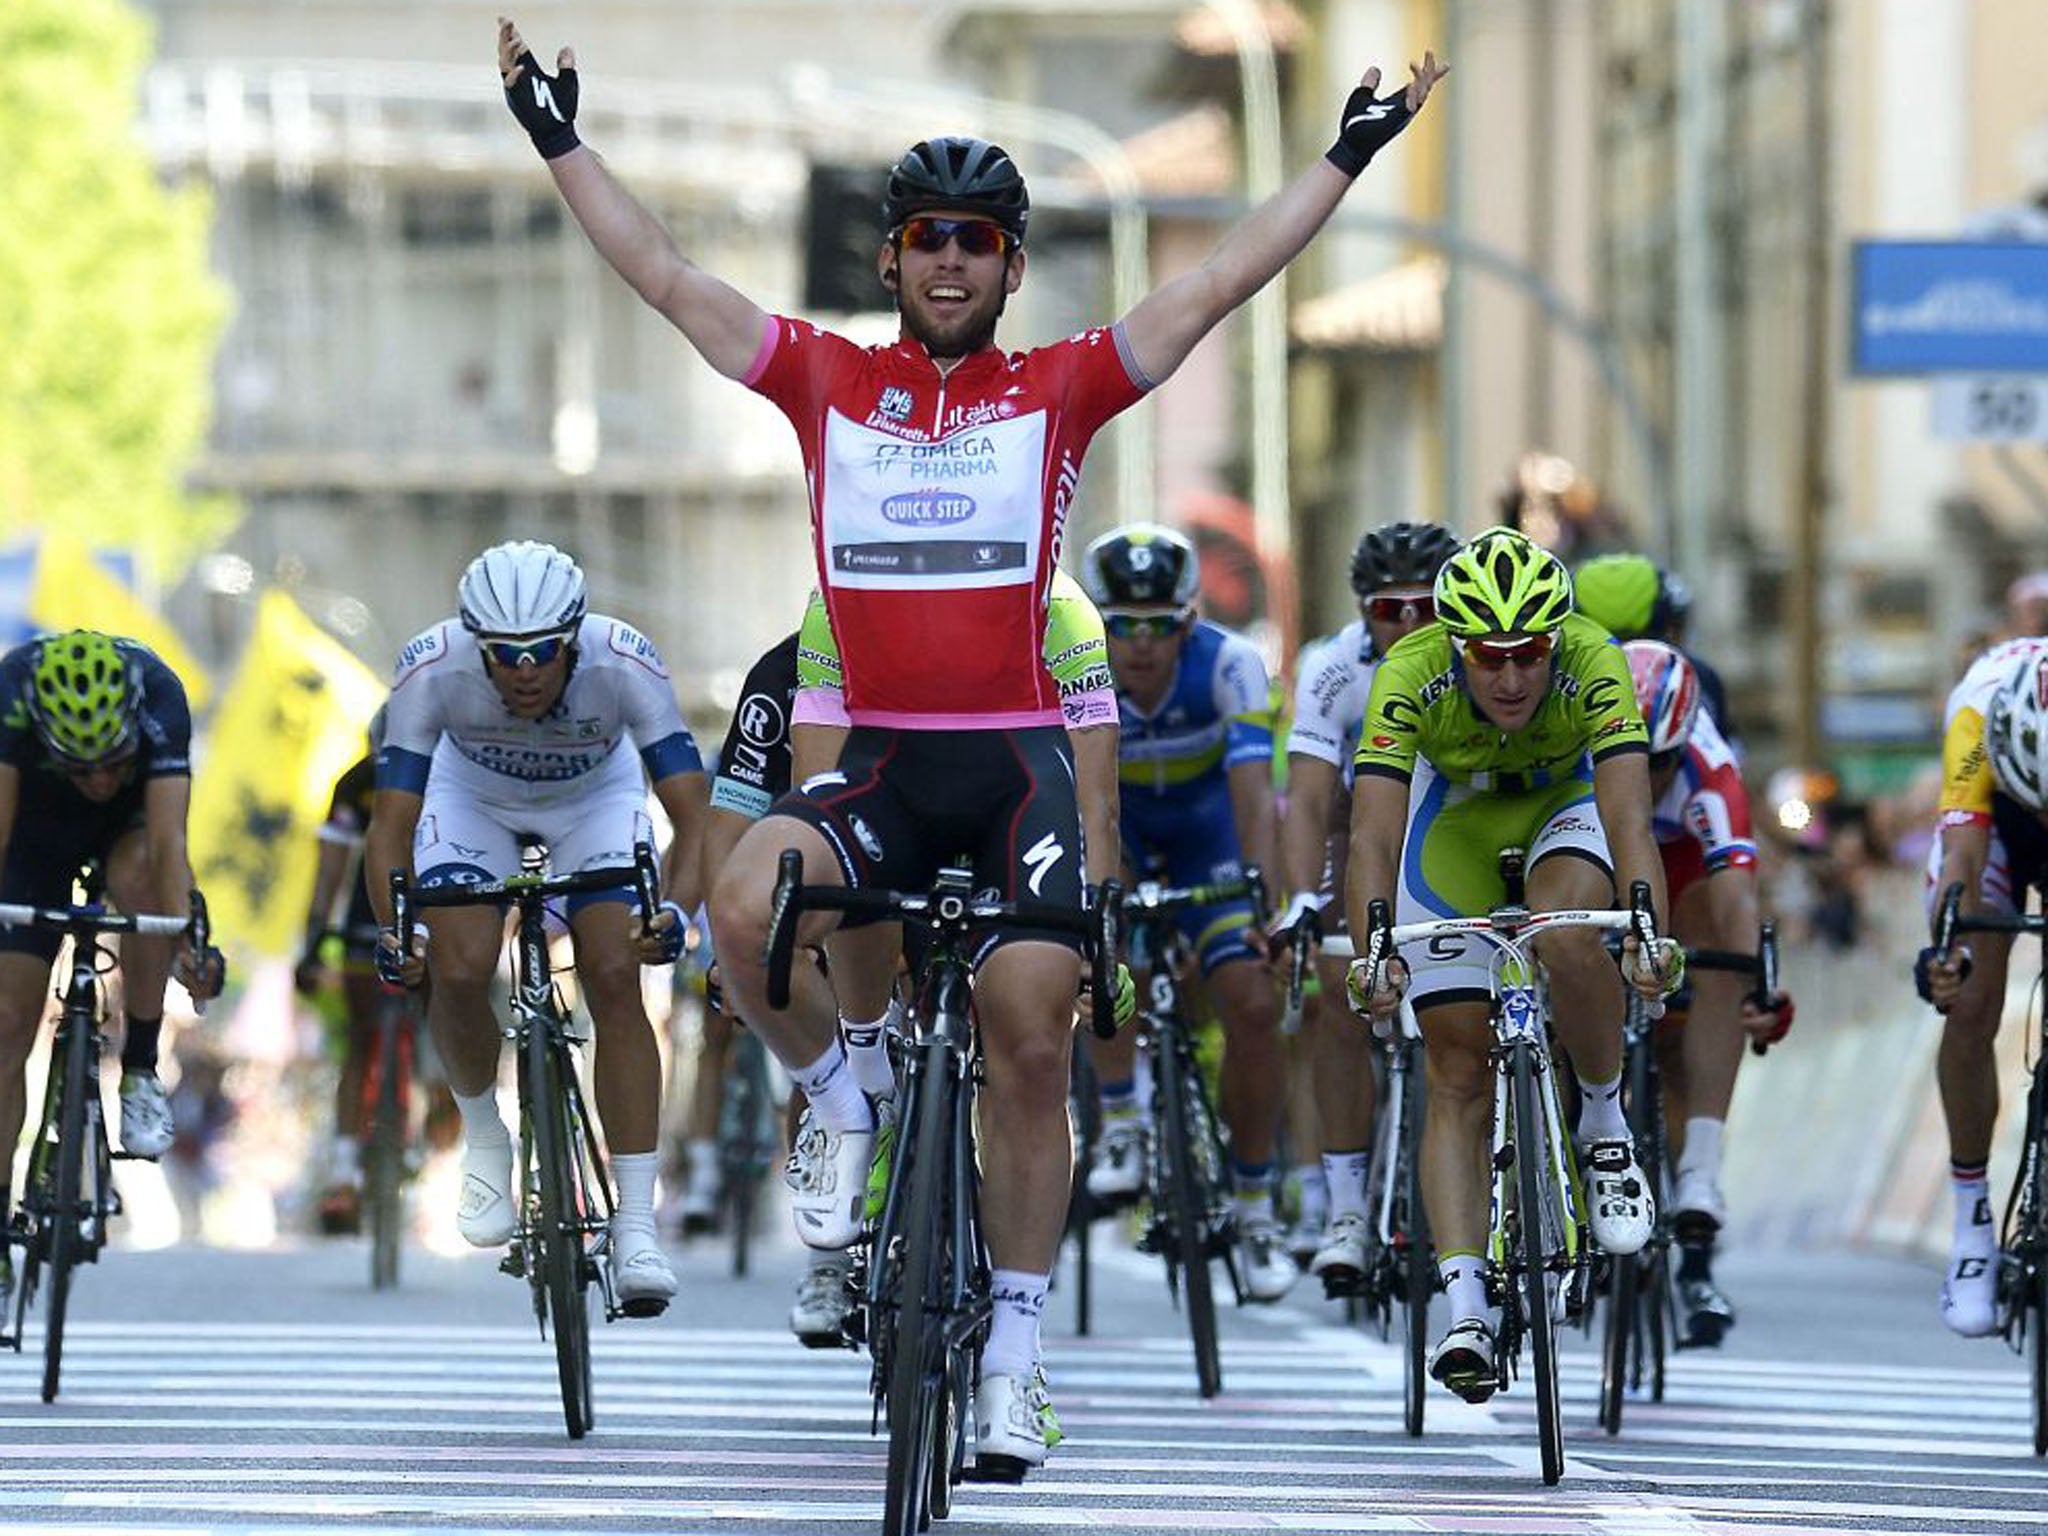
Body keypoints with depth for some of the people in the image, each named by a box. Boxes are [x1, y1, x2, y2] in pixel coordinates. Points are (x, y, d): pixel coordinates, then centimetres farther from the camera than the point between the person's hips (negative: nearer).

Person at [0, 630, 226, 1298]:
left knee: (137, 878, -36)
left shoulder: (158, 697, -37)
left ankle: (141, 1072, -18)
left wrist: (186, 941, -59)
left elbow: (168, 841, -45)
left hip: (129, 817, -1)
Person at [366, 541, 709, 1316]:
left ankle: (635, 1228, -16)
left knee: (615, 980, -20)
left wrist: (674, 910, -53)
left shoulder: (625, 664, -36)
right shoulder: (431, 670, -35)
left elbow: (693, 816, -35)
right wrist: (392, 932, -46)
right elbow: (392, 823, -30)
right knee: (459, 970, -23)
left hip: (595, 801, 0)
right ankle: (483, 1137, 7)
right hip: (473, 800, 0)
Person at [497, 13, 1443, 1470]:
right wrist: (563, 143, 5)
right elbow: (666, 278, 7)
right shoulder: (828, 381, 7)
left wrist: (1348, 157, 2)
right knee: (745, 906, -28)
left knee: (1032, 1042, -7)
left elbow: (1219, 286, 4)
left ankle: (1015, 1348, 5)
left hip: (1018, 764, 0)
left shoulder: (1059, 390, 5)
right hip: (878, 762, 1)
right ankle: (840, 1104, 2)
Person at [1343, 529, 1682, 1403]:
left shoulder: (1592, 664, -34)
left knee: (1566, 936, -35)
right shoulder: (1412, 674, -33)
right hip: (1456, 822, 1)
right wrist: (1373, 954, -53)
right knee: (1459, 1079, -8)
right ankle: (1465, 1309, -12)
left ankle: (1605, 1124, -9)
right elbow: (1372, 832, -38)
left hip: (1567, 802, -1)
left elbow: (1627, 816, -43)